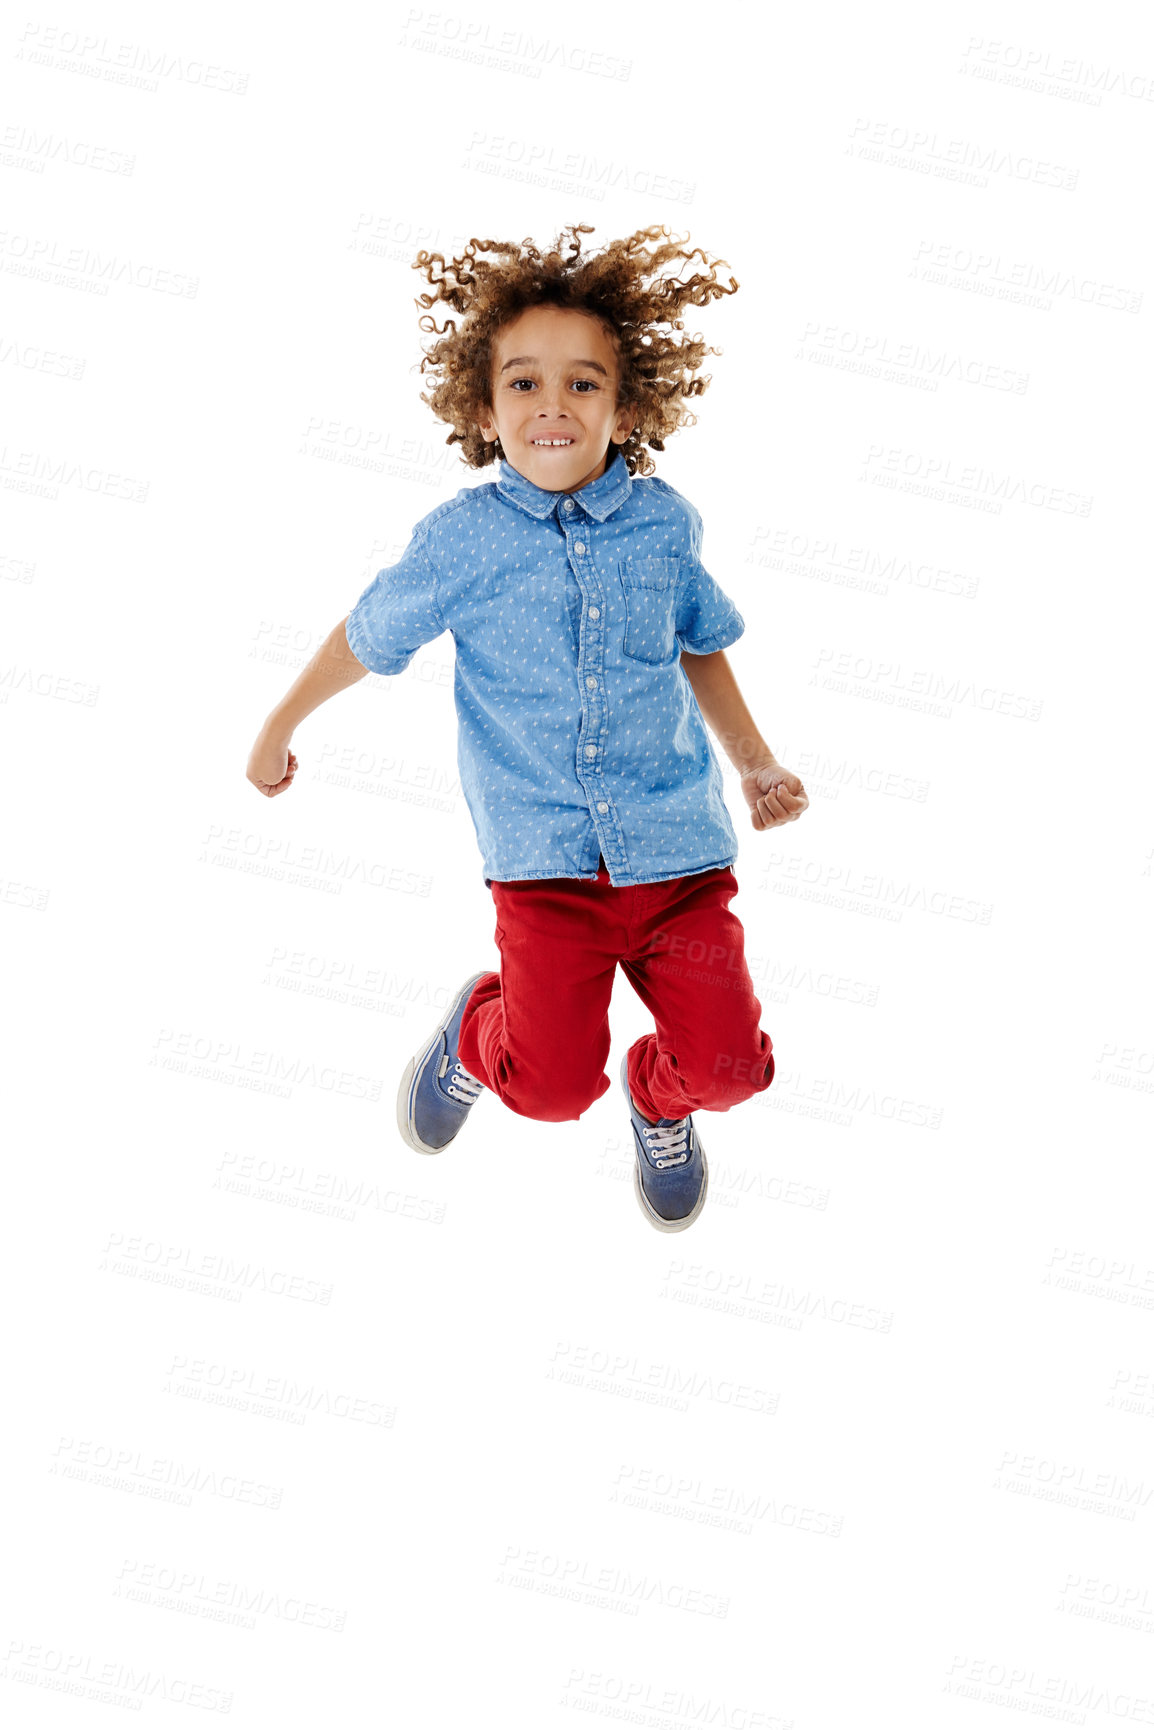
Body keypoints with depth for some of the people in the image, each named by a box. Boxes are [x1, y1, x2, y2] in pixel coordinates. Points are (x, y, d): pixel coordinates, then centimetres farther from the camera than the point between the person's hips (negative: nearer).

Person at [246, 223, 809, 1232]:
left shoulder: (664, 522, 1)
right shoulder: (461, 541, -6)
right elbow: (367, 637, 9)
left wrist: (756, 764, 18)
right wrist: (280, 728, 21)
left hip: (675, 842, 2)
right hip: (544, 854, -2)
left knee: (728, 1064, -7)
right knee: (553, 1087, -13)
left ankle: (660, 1098, 32)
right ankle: (480, 1029, 25)